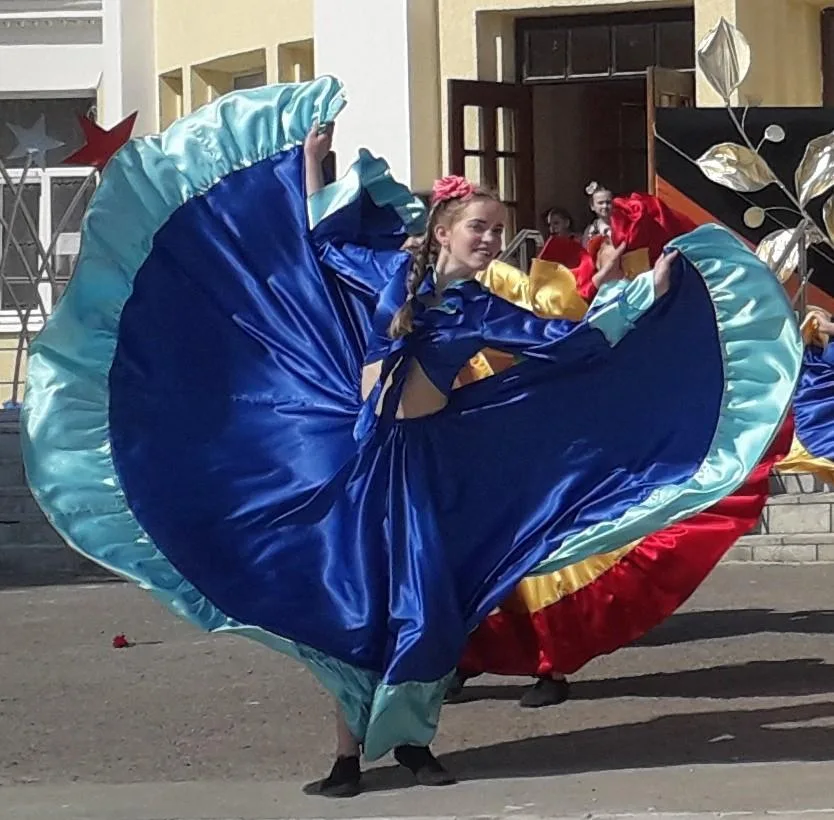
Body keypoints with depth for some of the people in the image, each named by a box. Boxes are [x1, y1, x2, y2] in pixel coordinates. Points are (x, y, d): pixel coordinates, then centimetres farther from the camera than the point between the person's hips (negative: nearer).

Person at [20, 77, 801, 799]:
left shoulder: (482, 306, 6)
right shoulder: (389, 267, 4)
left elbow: (571, 338, 5)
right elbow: (315, 239, 14)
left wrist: (647, 293, 3)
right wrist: (309, 158, 11)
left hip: (425, 460, 1)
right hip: (354, 449, -1)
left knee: (426, 605, -4)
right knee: (350, 601, -1)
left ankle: (411, 737, 12)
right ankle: (350, 748, 6)